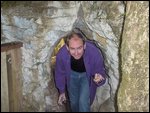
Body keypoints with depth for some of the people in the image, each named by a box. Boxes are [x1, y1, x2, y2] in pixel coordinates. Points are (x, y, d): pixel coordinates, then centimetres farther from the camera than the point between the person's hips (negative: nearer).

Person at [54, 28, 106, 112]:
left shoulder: (94, 53, -39)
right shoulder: (61, 54, -33)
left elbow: (101, 72, -23)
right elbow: (60, 73, -12)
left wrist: (99, 78, -48)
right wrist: (62, 91, 0)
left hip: (87, 75, -1)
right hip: (72, 74, 2)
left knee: (83, 102, -12)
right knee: (74, 102, 15)